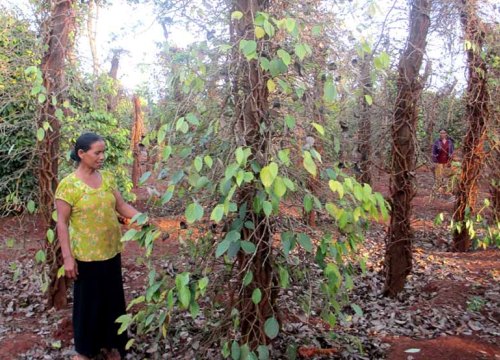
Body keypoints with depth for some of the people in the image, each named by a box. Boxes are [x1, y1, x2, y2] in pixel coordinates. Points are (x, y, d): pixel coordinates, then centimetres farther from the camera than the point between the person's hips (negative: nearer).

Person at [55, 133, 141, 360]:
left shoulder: (107, 178, 1)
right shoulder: (68, 185, -15)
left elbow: (122, 206, 4)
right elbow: (62, 223, -13)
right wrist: (68, 257, -15)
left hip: (111, 252, 5)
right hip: (86, 255, -5)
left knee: (112, 298, 16)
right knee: (88, 300, 10)